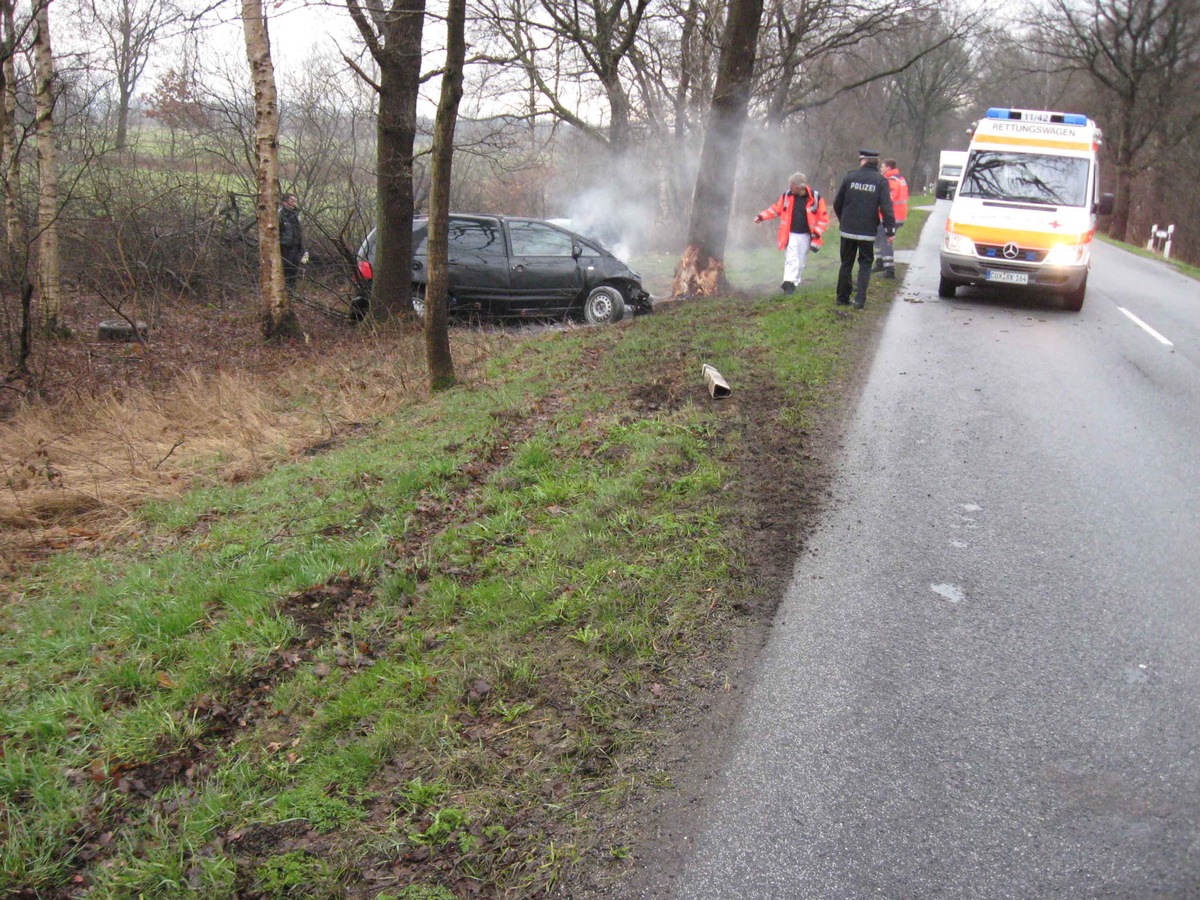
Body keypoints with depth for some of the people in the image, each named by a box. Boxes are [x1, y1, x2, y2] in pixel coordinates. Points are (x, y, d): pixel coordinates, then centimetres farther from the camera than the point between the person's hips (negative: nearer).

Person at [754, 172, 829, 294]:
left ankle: (793, 283, 19)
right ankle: (789, 283, -17)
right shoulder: (787, 195, -2)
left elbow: (823, 218, -2)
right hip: (790, 234, 0)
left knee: (800, 262, 8)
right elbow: (776, 209, 12)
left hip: (805, 236, 0)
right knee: (791, 259, -12)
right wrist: (761, 216, 3)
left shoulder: (815, 198, -8)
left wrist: (816, 233, -11)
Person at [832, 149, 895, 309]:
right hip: (868, 232, -1)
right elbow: (886, 208, -13)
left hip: (848, 230, 1)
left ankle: (842, 298, 16)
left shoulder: (850, 177, -1)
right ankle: (860, 300, -2)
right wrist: (890, 230, -8)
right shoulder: (880, 181, -5)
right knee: (865, 264, 9)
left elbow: (837, 204, 6)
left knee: (846, 264, 13)